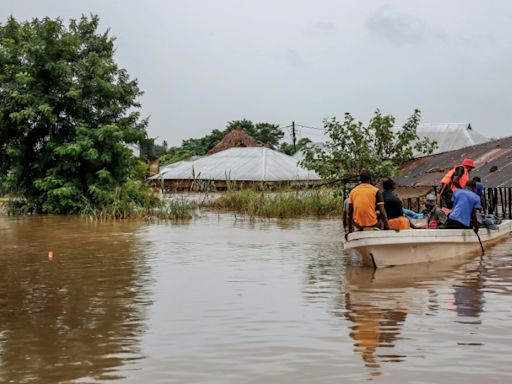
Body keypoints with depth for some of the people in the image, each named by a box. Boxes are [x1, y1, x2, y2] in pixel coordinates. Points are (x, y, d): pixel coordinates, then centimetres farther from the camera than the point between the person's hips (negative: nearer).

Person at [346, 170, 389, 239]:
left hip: (358, 226, 4)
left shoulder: (353, 191, 11)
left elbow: (350, 214, 12)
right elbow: (382, 212, -5)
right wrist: (388, 229, -4)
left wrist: (350, 231, 18)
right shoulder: (375, 191, 2)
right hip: (371, 225, -4)